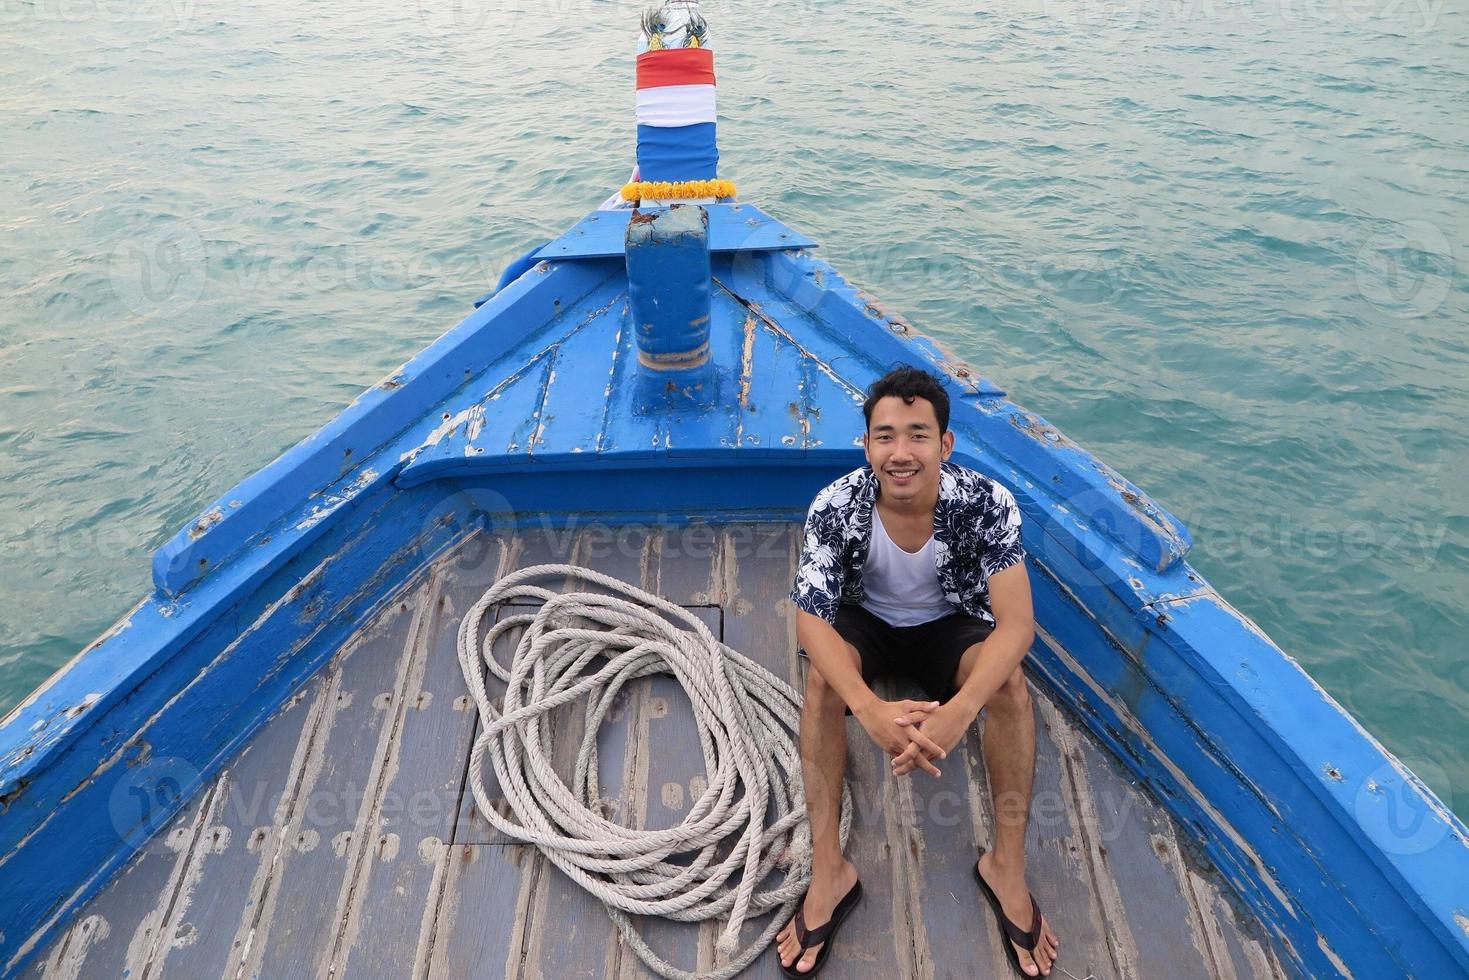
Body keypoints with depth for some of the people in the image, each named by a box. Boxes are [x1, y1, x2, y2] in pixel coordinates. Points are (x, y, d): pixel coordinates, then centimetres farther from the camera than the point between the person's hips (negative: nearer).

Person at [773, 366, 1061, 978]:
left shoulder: (987, 504, -29)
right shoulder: (836, 506, -28)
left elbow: (1017, 622, -34)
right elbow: (810, 619, -32)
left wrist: (962, 708, -52)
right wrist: (869, 709, -50)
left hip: (950, 625, 0)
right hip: (866, 623, 0)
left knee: (1009, 679, -29)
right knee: (822, 675, -31)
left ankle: (1007, 866, -15)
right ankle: (828, 871, -23)